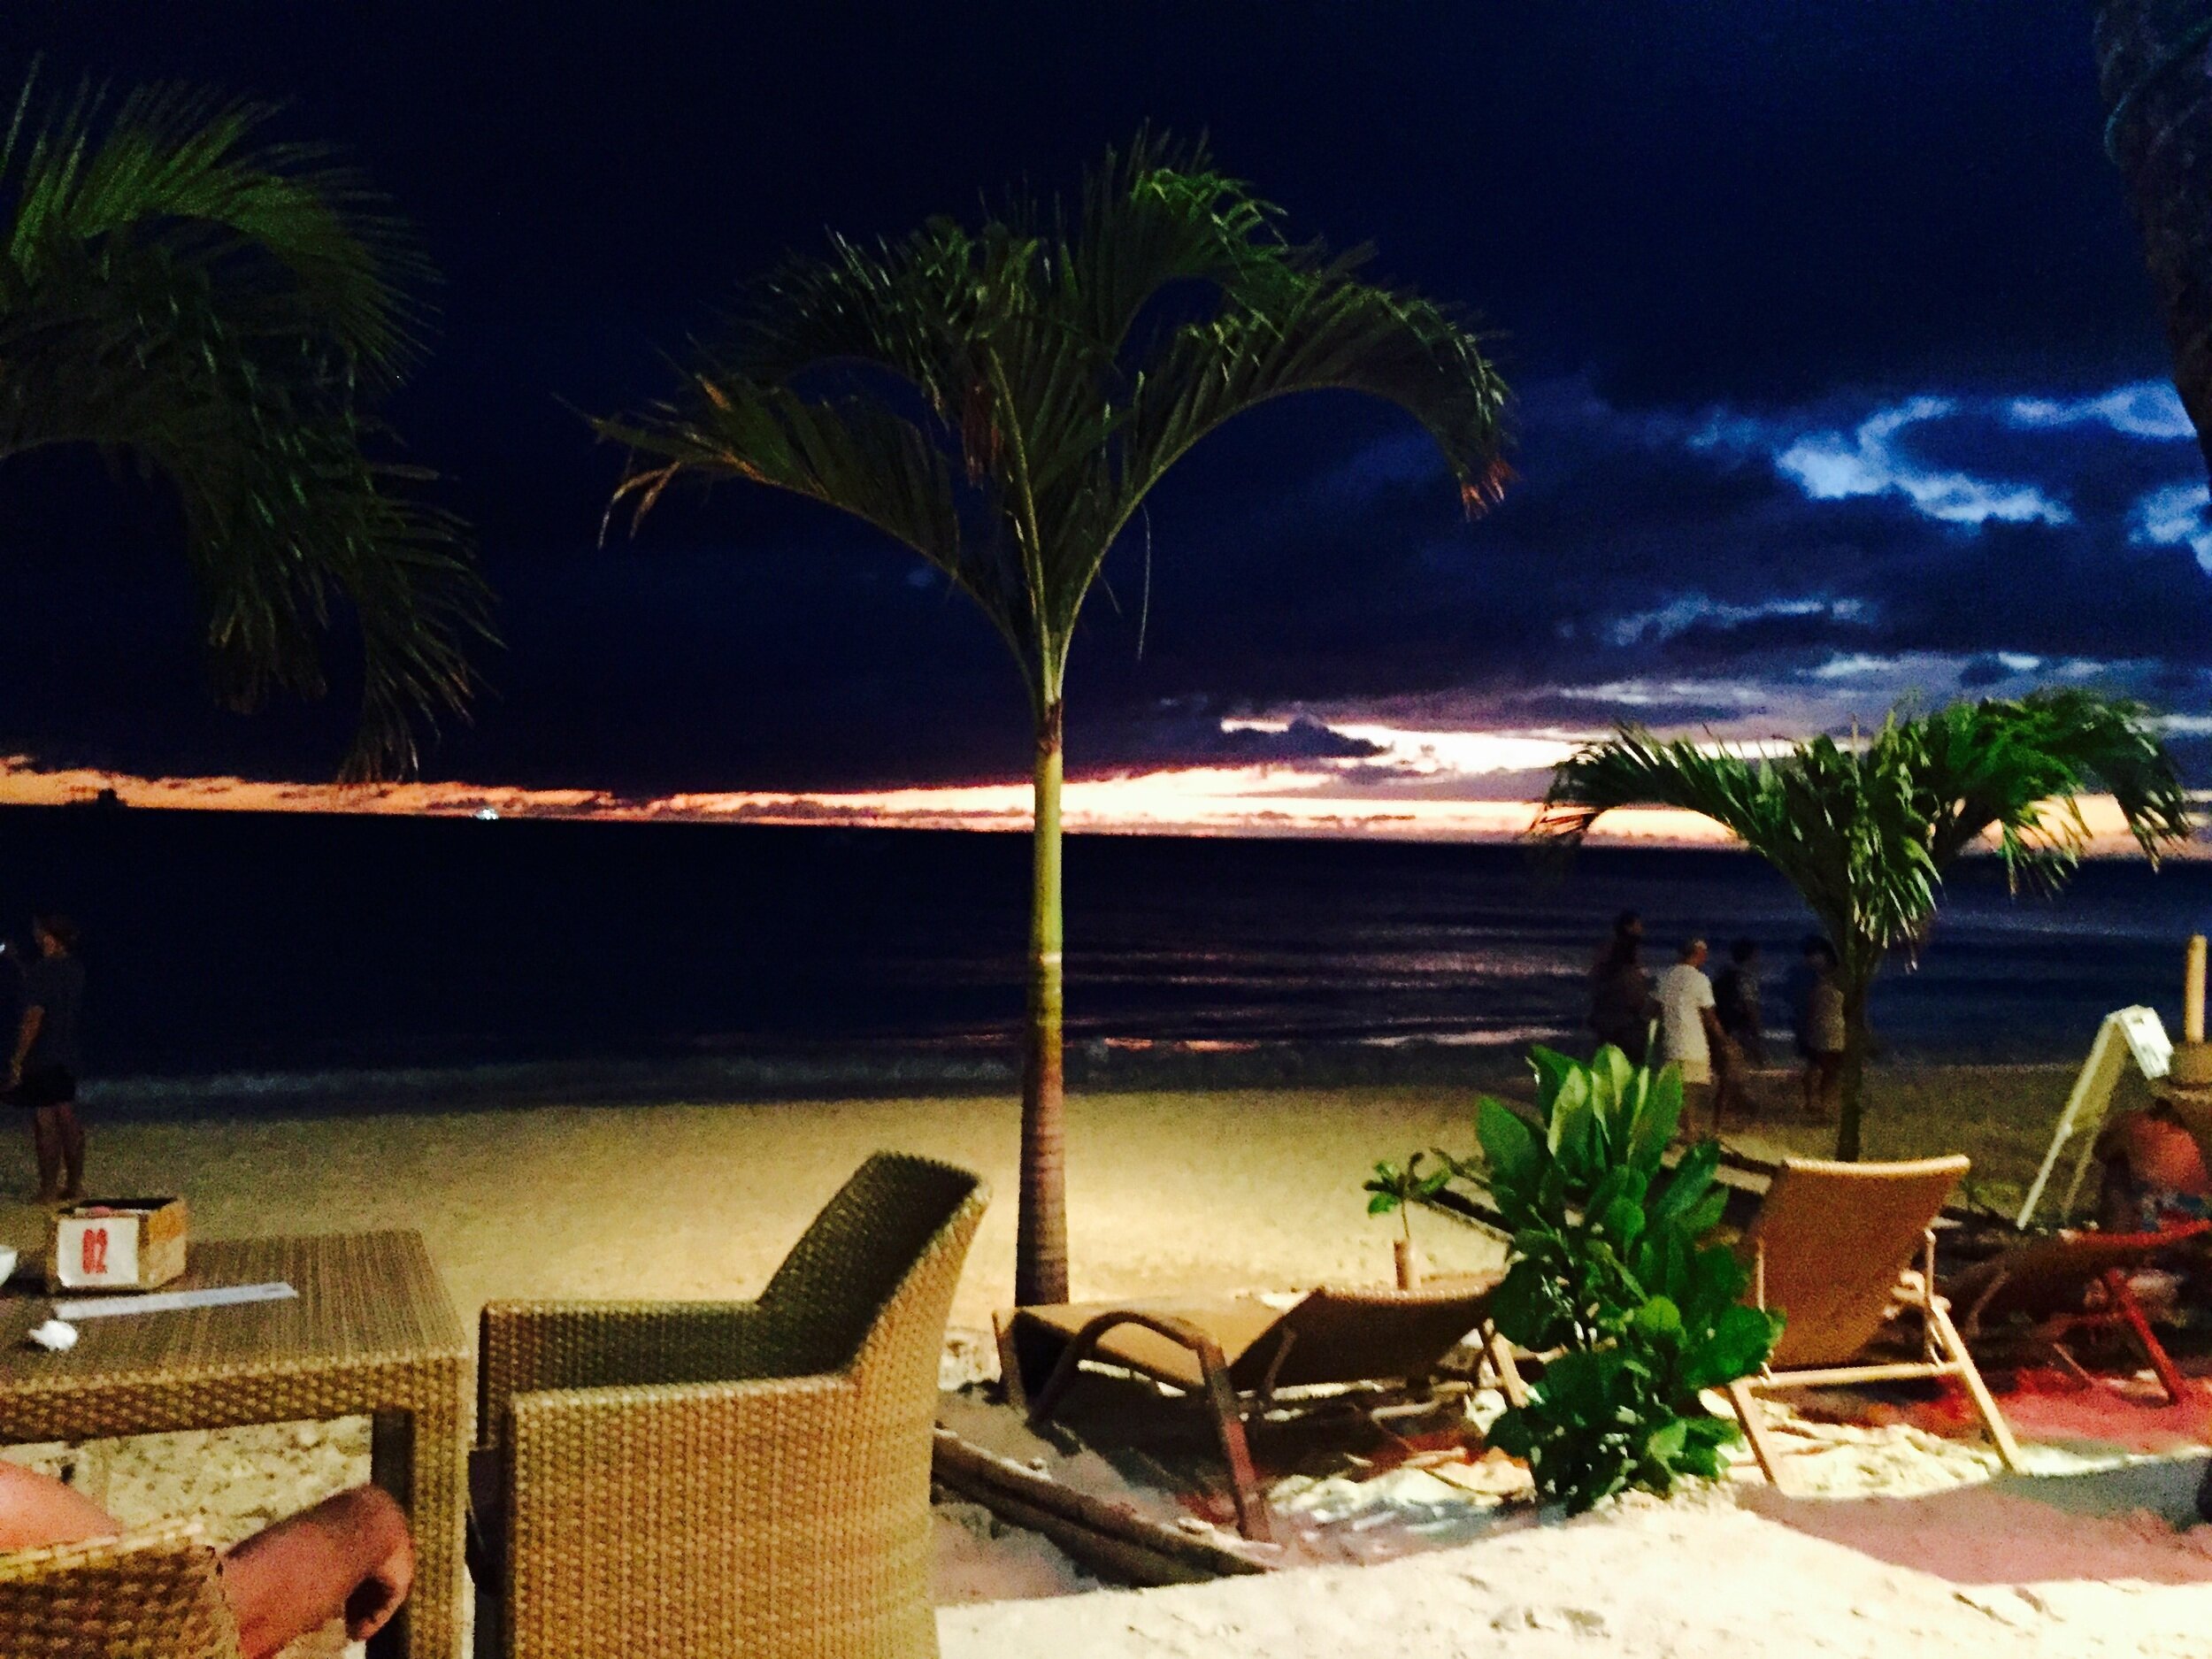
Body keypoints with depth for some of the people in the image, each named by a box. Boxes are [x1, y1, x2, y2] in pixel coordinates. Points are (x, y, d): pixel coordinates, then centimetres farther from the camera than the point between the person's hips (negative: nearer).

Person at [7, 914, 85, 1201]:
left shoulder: (40, 972, -17)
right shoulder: (75, 969, 6)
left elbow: (34, 1018, -21)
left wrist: (17, 1060, -17)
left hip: (41, 1058, -7)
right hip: (67, 1056, 7)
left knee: (45, 1123, -1)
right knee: (68, 1119, 13)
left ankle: (49, 1190, 5)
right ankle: (75, 1185, 18)